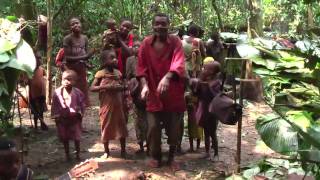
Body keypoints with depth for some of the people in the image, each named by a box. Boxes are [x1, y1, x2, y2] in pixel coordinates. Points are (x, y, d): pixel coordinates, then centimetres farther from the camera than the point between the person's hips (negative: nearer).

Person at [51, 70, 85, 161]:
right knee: (64, 138, 12)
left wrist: (79, 113, -6)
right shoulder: (57, 92, -7)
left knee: (76, 137, 7)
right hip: (62, 119, 1)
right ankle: (67, 154, 28)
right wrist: (56, 116, -3)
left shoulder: (77, 92, -10)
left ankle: (78, 154, 23)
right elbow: (54, 105, -2)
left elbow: (82, 104, -1)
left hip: (74, 118, -1)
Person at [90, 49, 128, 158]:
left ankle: (123, 150, 21)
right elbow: (92, 88, -10)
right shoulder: (101, 74, -8)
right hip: (106, 105, -3)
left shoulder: (118, 73, 5)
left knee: (122, 127, 7)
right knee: (106, 127, 7)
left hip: (118, 105, 4)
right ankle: (106, 151, 22)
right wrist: (105, 87, -22)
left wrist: (121, 87, -7)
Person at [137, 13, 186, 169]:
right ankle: (155, 156, 24)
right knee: (153, 127, 2)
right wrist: (144, 85, -18)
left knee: (174, 127, 7)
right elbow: (141, 67, -1)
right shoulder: (146, 43, -1)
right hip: (153, 92, 1)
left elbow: (178, 62, -23)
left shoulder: (175, 42, -7)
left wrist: (167, 77, -41)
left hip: (173, 92, -1)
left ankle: (171, 156, 28)